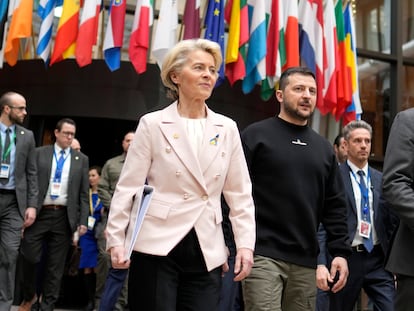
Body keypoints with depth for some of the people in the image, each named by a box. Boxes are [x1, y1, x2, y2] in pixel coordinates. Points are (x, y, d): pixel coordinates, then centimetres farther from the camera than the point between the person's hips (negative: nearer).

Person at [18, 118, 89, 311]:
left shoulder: (81, 159, 8)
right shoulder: (40, 153, 6)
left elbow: (83, 193, 7)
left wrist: (83, 221, 0)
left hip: (64, 217, 1)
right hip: (39, 213, -1)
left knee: (56, 266, 4)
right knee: (29, 257, 0)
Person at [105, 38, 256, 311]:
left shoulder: (227, 128, 8)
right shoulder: (153, 124, 1)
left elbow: (240, 193, 9)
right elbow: (128, 187, -1)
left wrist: (245, 244, 1)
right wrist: (116, 240, -8)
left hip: (207, 251, 3)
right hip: (157, 246, -2)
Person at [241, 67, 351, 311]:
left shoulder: (324, 148, 16)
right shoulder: (256, 135, 0)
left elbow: (335, 205, 15)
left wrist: (341, 251, 6)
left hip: (306, 261, 5)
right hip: (263, 254, -5)